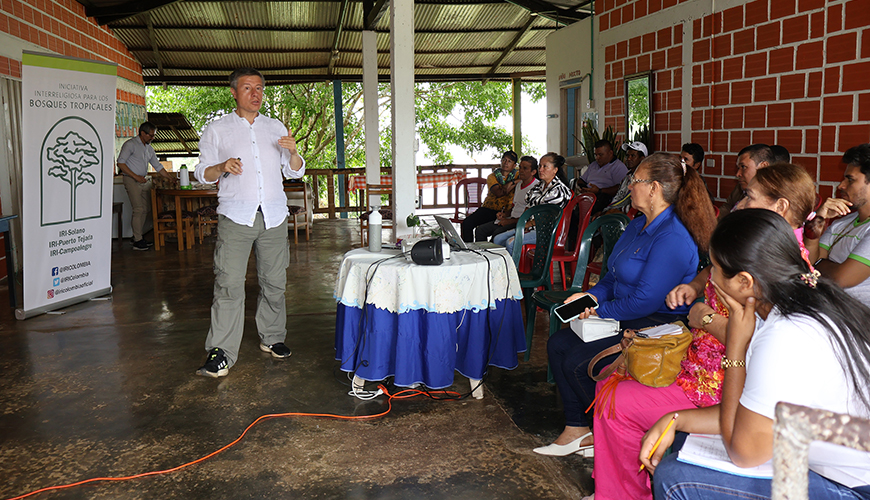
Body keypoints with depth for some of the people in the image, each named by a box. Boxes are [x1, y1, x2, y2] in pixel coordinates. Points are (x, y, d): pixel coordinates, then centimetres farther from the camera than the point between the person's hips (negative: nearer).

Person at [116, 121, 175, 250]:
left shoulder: (149, 148, 16)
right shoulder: (130, 144, -7)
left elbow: (158, 166, 21)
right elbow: (120, 163, -12)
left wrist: (172, 178, 13)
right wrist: (135, 176, -17)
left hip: (145, 181, 8)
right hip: (132, 180, -7)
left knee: (146, 209, 4)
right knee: (139, 209, -13)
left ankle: (136, 236, 14)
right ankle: (137, 241, -10)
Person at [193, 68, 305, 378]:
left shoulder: (276, 128, 17)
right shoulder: (217, 129, 10)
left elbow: (295, 172, 16)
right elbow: (202, 173, 7)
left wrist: (293, 152, -5)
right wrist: (221, 167, -14)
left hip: (274, 217, 3)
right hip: (236, 217, -3)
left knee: (274, 282, 5)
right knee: (229, 285, -10)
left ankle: (272, 338, 21)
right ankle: (221, 352, -7)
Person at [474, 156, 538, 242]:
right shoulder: (519, 184, 16)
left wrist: (511, 221, -16)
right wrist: (505, 214, 8)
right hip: (512, 219, 9)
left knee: (497, 233, -32)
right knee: (480, 230, -4)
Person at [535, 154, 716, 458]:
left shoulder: (672, 238, -22)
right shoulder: (637, 226, 11)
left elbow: (646, 300, -25)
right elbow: (613, 278, 18)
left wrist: (599, 310, -14)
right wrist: (590, 296, -2)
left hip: (656, 328, -10)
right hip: (627, 319, 10)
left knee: (577, 364, -19)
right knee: (558, 344, 1)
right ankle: (577, 430, 7)